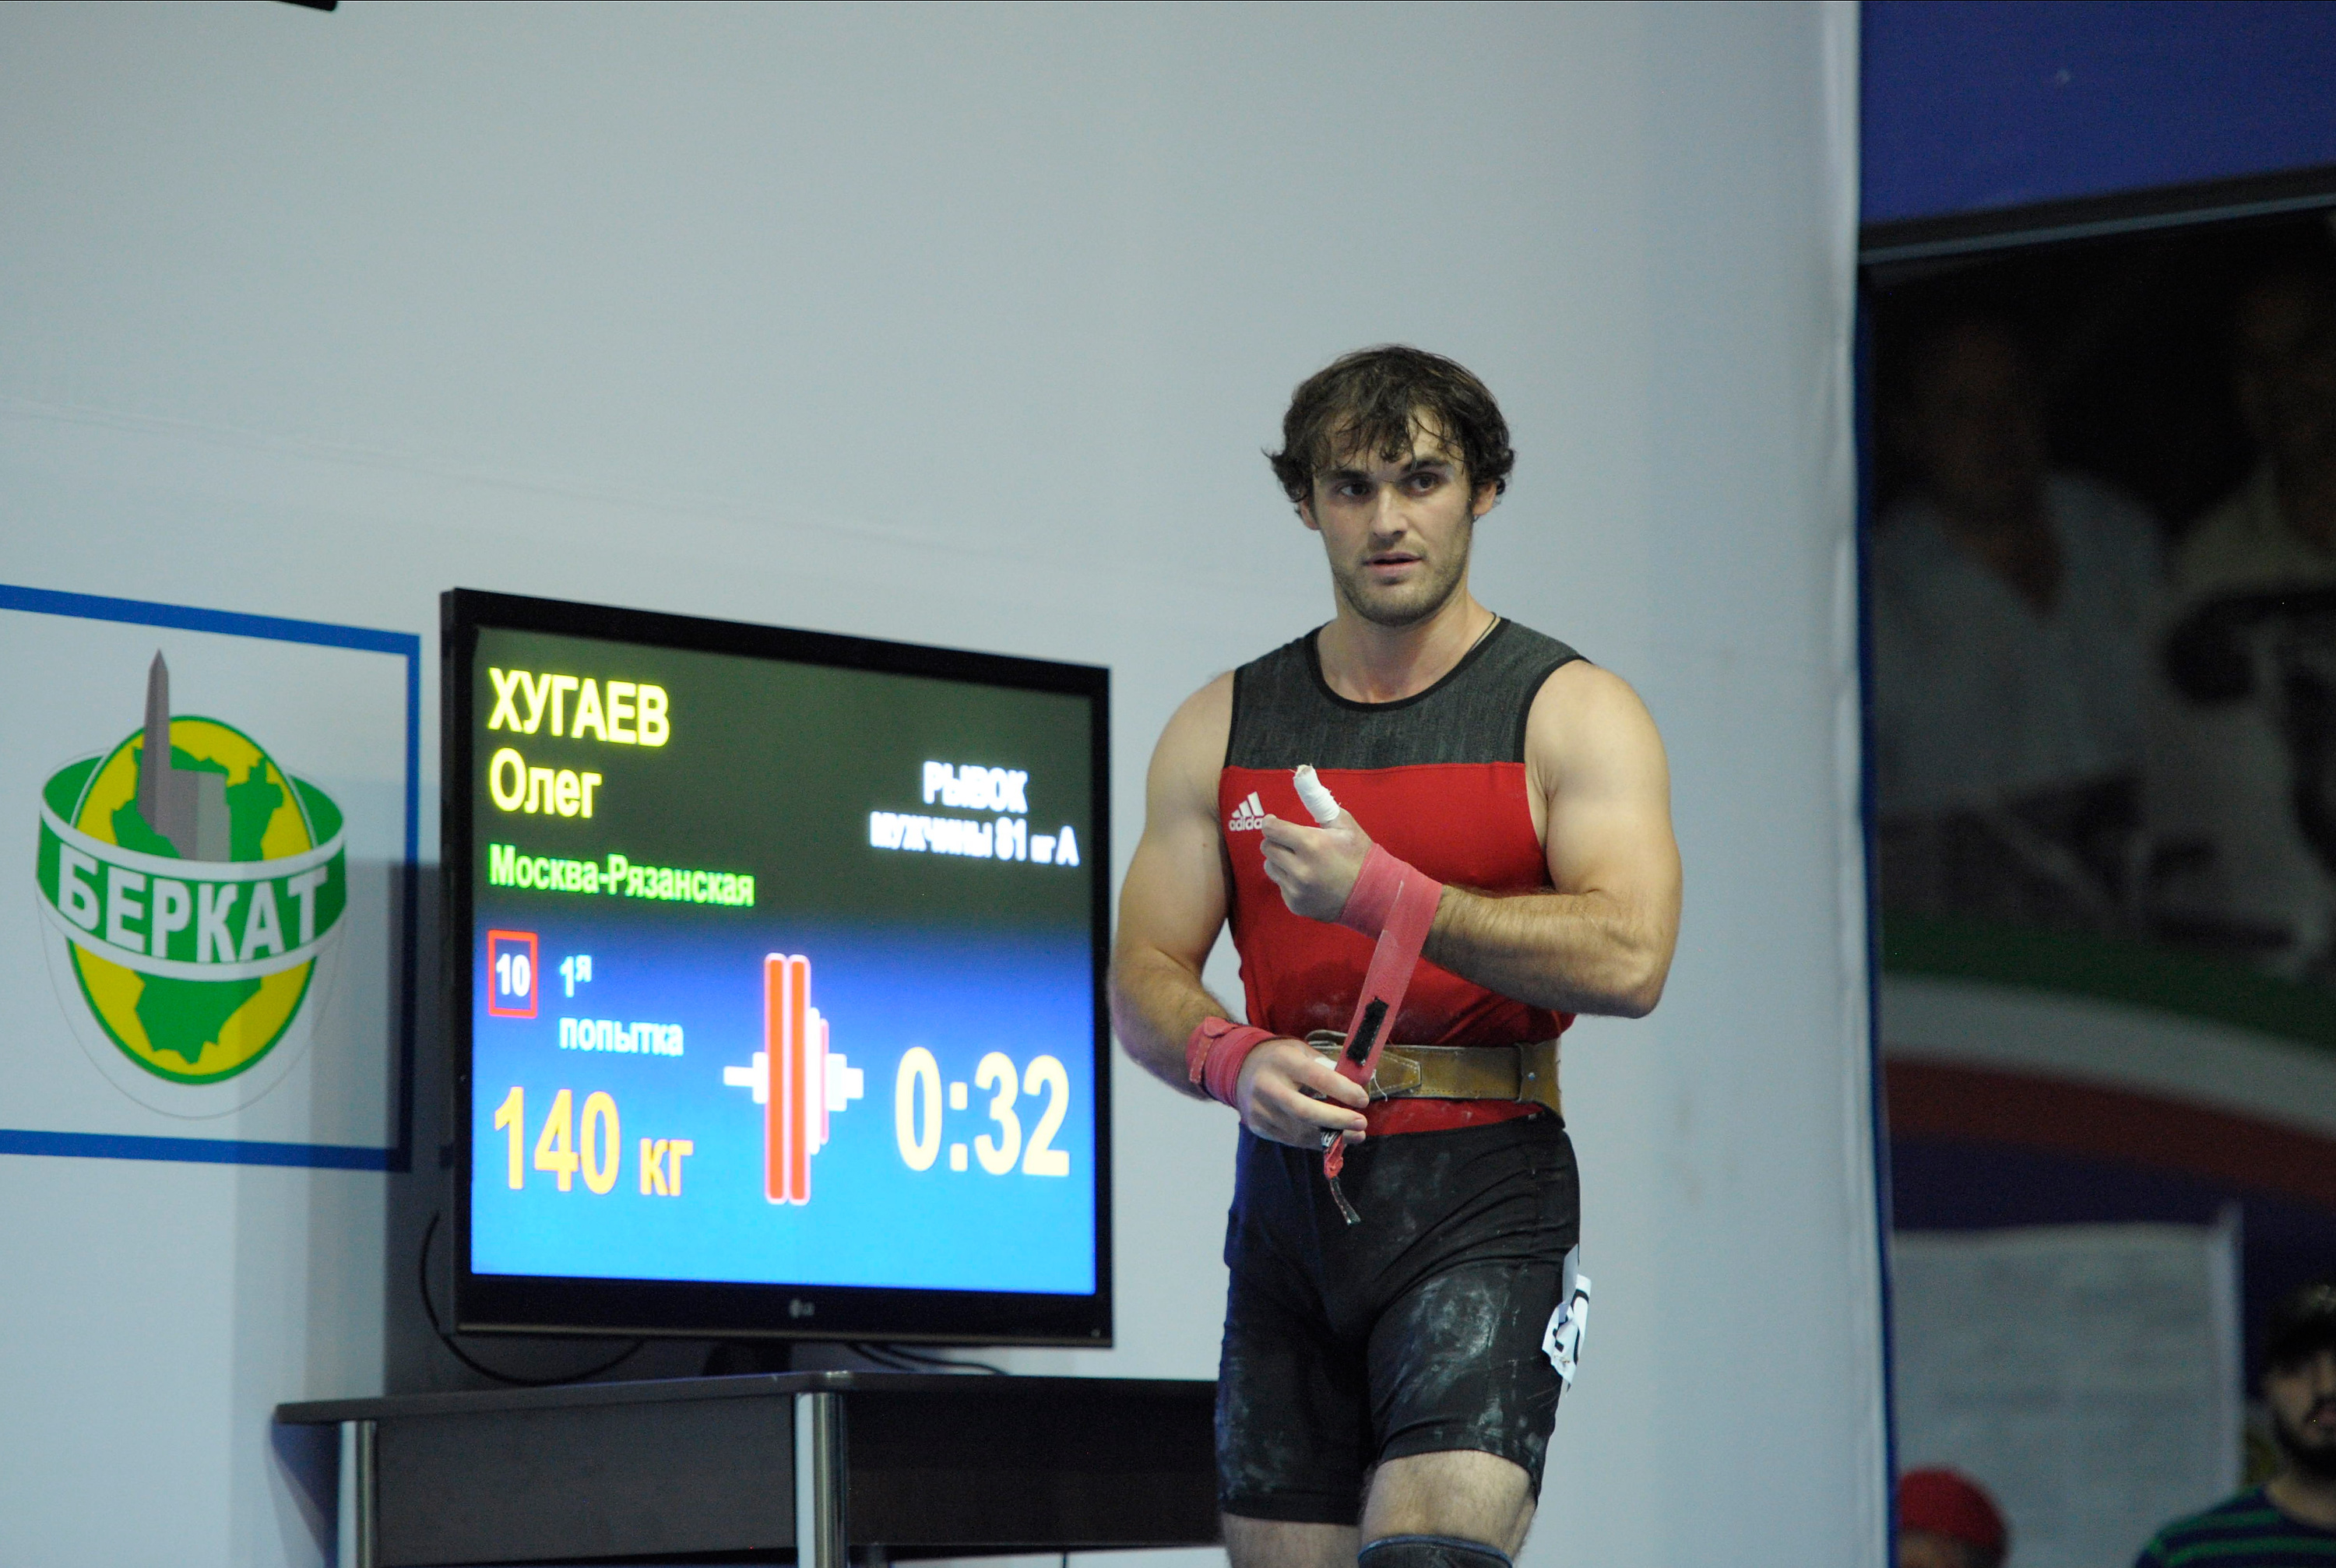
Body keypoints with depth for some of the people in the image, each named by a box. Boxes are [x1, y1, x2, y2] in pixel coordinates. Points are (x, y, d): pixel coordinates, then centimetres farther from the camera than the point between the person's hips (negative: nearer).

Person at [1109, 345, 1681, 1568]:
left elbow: (1628, 957, -13)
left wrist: (1382, 893, -18)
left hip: (1481, 1194, -4)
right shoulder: (1220, 730, 12)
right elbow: (1142, 979, 10)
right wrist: (1232, 1060, -13)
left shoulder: (1570, 713, 1)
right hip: (1287, 1188, 4)